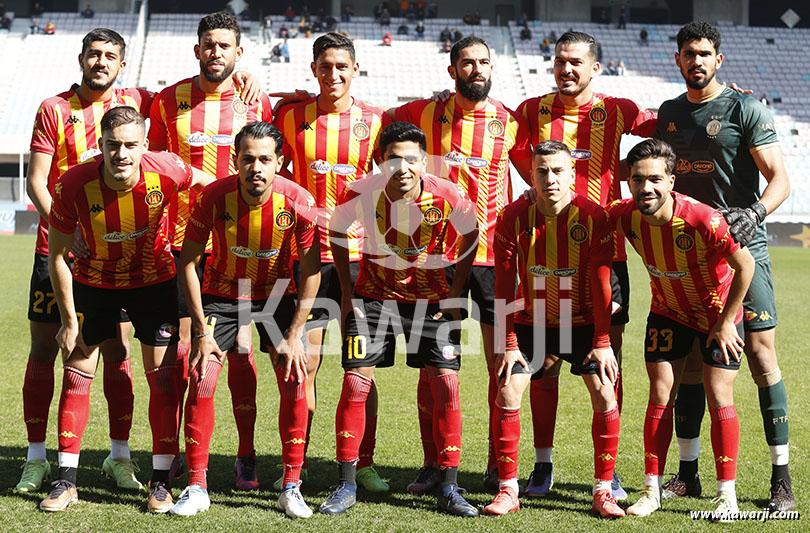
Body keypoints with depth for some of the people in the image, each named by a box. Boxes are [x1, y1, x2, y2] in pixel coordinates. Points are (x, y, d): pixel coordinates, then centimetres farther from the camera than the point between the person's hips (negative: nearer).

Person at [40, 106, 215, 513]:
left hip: (154, 280, 0)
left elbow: (209, 184, -3)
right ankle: (66, 482, 10)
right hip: (93, 280, 0)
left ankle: (160, 482, 6)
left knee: (163, 375, -4)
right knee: (77, 374, 0)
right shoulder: (73, 185, -26)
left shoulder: (165, 171, -27)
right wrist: (69, 321, -11)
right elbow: (57, 256, -13)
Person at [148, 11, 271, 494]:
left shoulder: (257, 102, 3)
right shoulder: (170, 101, 6)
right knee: (179, 345, 0)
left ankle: (246, 456, 7)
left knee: (240, 345, -1)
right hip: (183, 238, 1)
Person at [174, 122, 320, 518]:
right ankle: (197, 488, 1)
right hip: (221, 292, 0)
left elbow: (311, 270, -12)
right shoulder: (213, 198, -24)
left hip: (277, 293, 0)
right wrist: (202, 330, -15)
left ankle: (291, 489, 2)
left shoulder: (299, 203, -24)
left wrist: (293, 336, -14)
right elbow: (188, 262, -13)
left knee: (295, 384, -10)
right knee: (201, 381, -11)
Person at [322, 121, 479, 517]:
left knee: (446, 385, -8)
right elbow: (336, 231, 1)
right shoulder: (361, 194, -21)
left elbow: (470, 232, 0)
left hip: (431, 297, 0)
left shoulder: (447, 196, -21)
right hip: (373, 294, 0)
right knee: (355, 383, -8)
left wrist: (456, 290, -2)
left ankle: (448, 489, 4)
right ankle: (346, 486, 4)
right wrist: (346, 290, -1)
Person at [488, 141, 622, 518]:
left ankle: (603, 491, 1)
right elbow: (504, 285, -8)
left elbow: (602, 284, -12)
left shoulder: (592, 216, -16)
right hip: (530, 321, 1)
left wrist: (602, 343, -14)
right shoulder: (513, 217, -13)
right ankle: (508, 490, 3)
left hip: (582, 322, -1)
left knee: (605, 397, -12)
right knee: (507, 394, -9)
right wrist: (507, 343, -11)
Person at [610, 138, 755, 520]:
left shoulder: (702, 220, -36)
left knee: (719, 397, -6)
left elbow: (745, 264, -22)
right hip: (667, 312, 3)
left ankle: (727, 494, 6)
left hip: (717, 313, -3)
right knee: (660, 395, -1)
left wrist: (725, 321, -16)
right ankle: (652, 491, 7)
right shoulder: (625, 216, -22)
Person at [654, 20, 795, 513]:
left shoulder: (746, 110, -3)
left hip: (743, 250, -5)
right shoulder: (668, 115, 13)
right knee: (689, 362, 6)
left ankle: (782, 479, -4)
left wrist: (755, 212, -26)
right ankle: (688, 474, 15)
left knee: (762, 356, -8)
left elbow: (780, 179, -9)